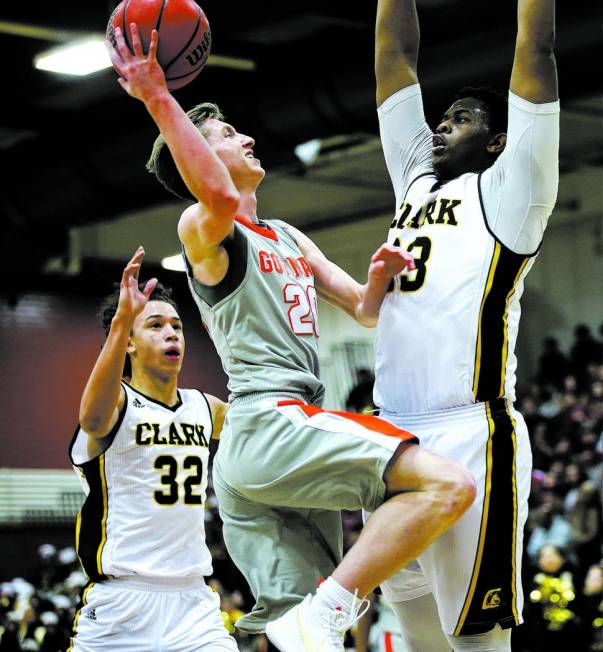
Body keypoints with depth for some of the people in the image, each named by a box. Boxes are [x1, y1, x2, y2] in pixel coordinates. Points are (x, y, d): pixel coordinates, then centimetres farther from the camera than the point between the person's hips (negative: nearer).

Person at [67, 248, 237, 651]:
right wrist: (121, 321, -44)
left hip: (193, 601, 5)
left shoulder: (205, 408, 12)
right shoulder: (119, 402, -7)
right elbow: (94, 418, -33)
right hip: (120, 603, -5)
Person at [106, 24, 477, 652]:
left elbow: (364, 311, 26)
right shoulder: (202, 229, -1)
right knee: (448, 484, -24)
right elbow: (220, 199, -27)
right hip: (270, 426, -9)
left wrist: (380, 277, 3)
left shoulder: (289, 239, 27)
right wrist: (159, 101, -27)